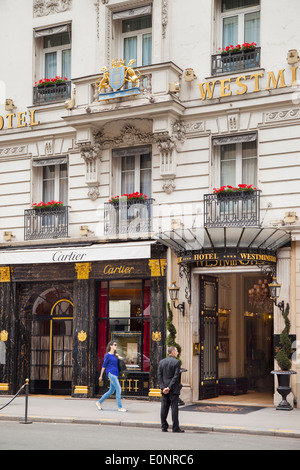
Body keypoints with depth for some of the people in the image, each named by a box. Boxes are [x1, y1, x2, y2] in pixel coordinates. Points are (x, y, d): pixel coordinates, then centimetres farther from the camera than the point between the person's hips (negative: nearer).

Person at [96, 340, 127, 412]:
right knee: (118, 389, -12)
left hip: (115, 375, 8)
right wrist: (101, 376, 2)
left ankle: (99, 402, 24)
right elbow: (104, 366, -2)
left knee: (111, 391, 12)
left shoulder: (115, 355, 15)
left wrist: (117, 357, 6)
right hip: (111, 374, -8)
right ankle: (120, 407, -9)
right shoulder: (107, 355, -6)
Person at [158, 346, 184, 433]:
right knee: (174, 407, -1)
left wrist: (163, 387, -1)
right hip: (173, 389, -5)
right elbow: (176, 376, -14)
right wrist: (169, 388, -12)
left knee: (164, 408, 7)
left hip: (164, 390, 5)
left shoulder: (162, 362, 7)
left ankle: (164, 427, 10)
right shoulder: (176, 362, -8)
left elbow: (159, 376, 3)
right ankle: (175, 428, 0)